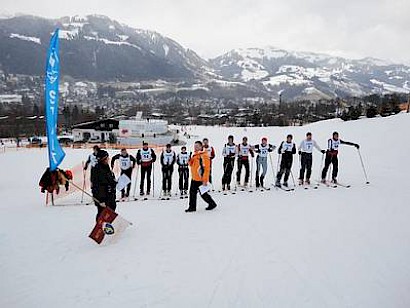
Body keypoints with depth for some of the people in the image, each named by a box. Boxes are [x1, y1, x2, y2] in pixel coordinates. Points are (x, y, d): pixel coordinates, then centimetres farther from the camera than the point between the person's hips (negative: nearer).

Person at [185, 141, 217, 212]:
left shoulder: (204, 155, -16)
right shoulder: (194, 155, 12)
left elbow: (206, 169, -19)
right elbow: (192, 165, 24)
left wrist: (205, 180, -22)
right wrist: (190, 161, 1)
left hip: (201, 179, -8)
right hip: (194, 178, 8)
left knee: (203, 193, 4)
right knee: (192, 192, 8)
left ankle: (212, 204, 23)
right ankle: (192, 207, 17)